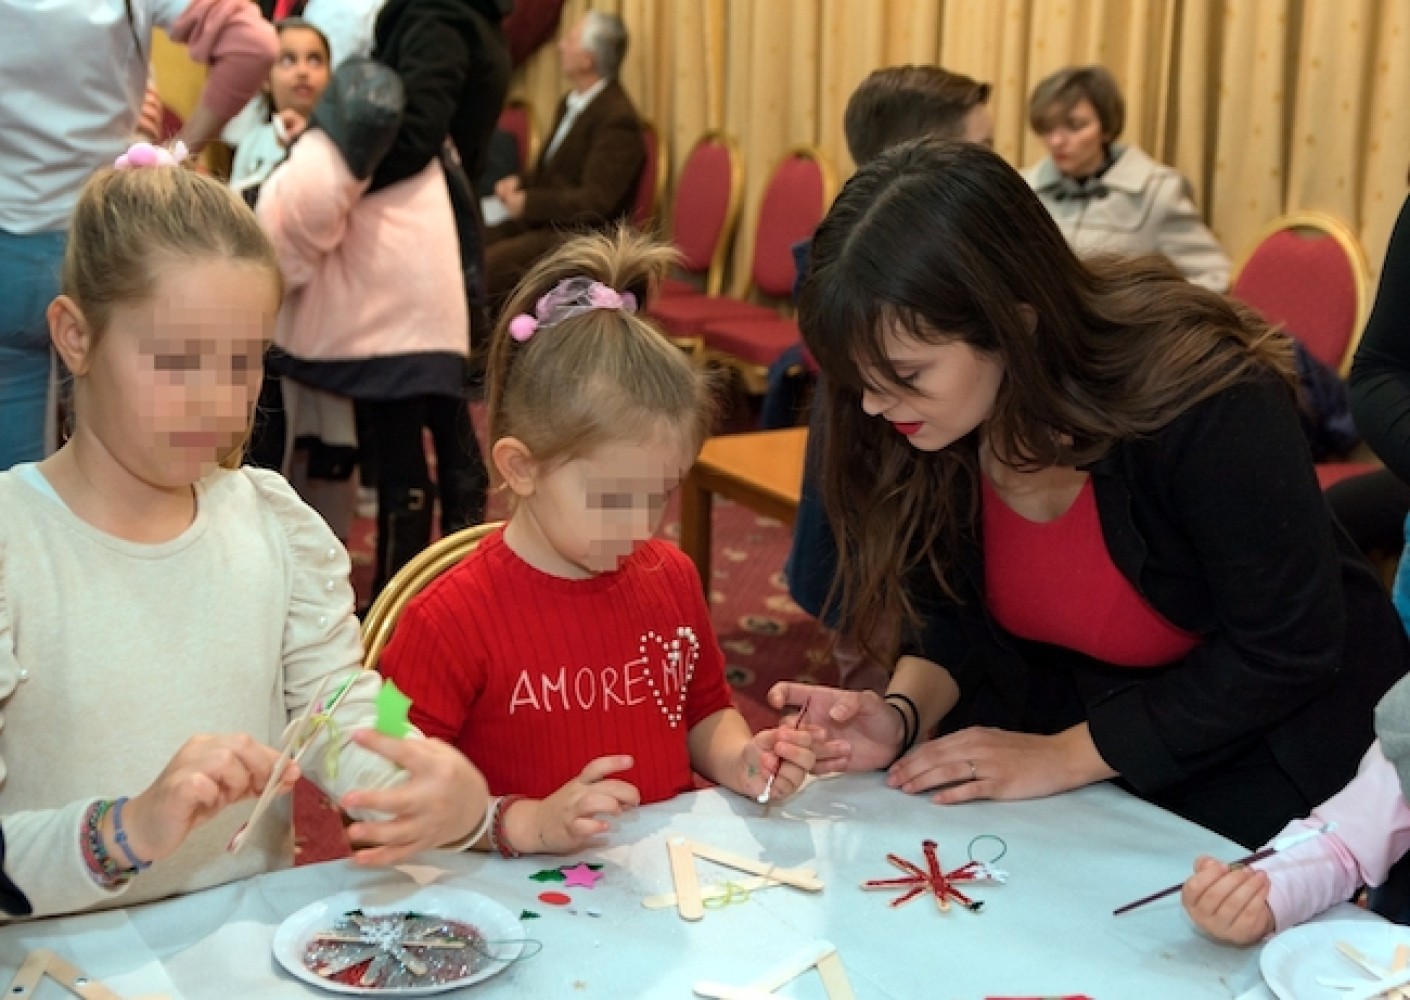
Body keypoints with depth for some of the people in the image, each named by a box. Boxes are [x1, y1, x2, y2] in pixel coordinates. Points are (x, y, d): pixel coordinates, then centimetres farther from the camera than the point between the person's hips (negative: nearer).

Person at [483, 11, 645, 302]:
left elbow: (594, 204, -22)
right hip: (540, 223, 9)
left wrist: (527, 203, -16)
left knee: (485, 266, -26)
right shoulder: (571, 103, 13)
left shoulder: (617, 119, -16)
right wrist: (520, 183, 4)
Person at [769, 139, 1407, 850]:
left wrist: (1062, 756, -24)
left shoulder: (1206, 400, -31)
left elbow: (1284, 653, -24)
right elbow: (947, 604, 0)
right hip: (1072, 708, 5)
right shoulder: (918, 430, -15)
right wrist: (903, 713, -22)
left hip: (1269, 752, -4)